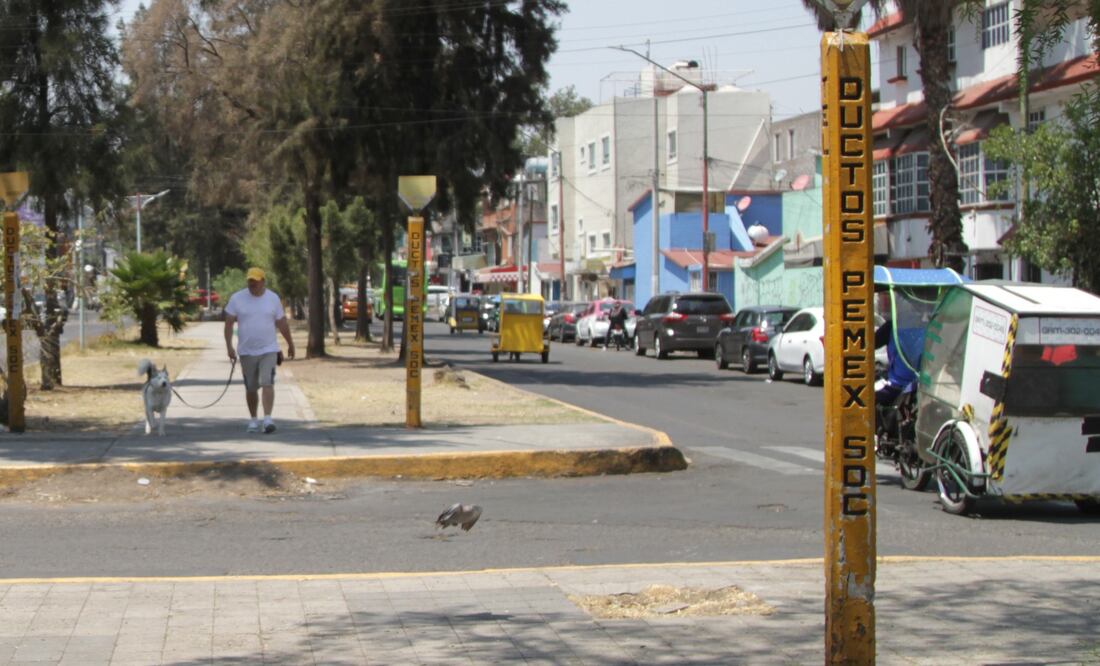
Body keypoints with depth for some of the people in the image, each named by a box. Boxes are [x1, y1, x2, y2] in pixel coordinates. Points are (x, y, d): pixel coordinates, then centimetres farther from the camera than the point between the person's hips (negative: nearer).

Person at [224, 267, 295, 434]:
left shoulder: (273, 298, 2)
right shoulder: (237, 298, -2)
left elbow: (282, 323, 10)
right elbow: (229, 323, -2)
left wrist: (290, 344, 16)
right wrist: (229, 346, -11)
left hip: (268, 350, -1)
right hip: (246, 351, 1)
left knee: (267, 383, -15)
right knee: (251, 388, 10)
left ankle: (267, 419, -19)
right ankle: (253, 420, 23)